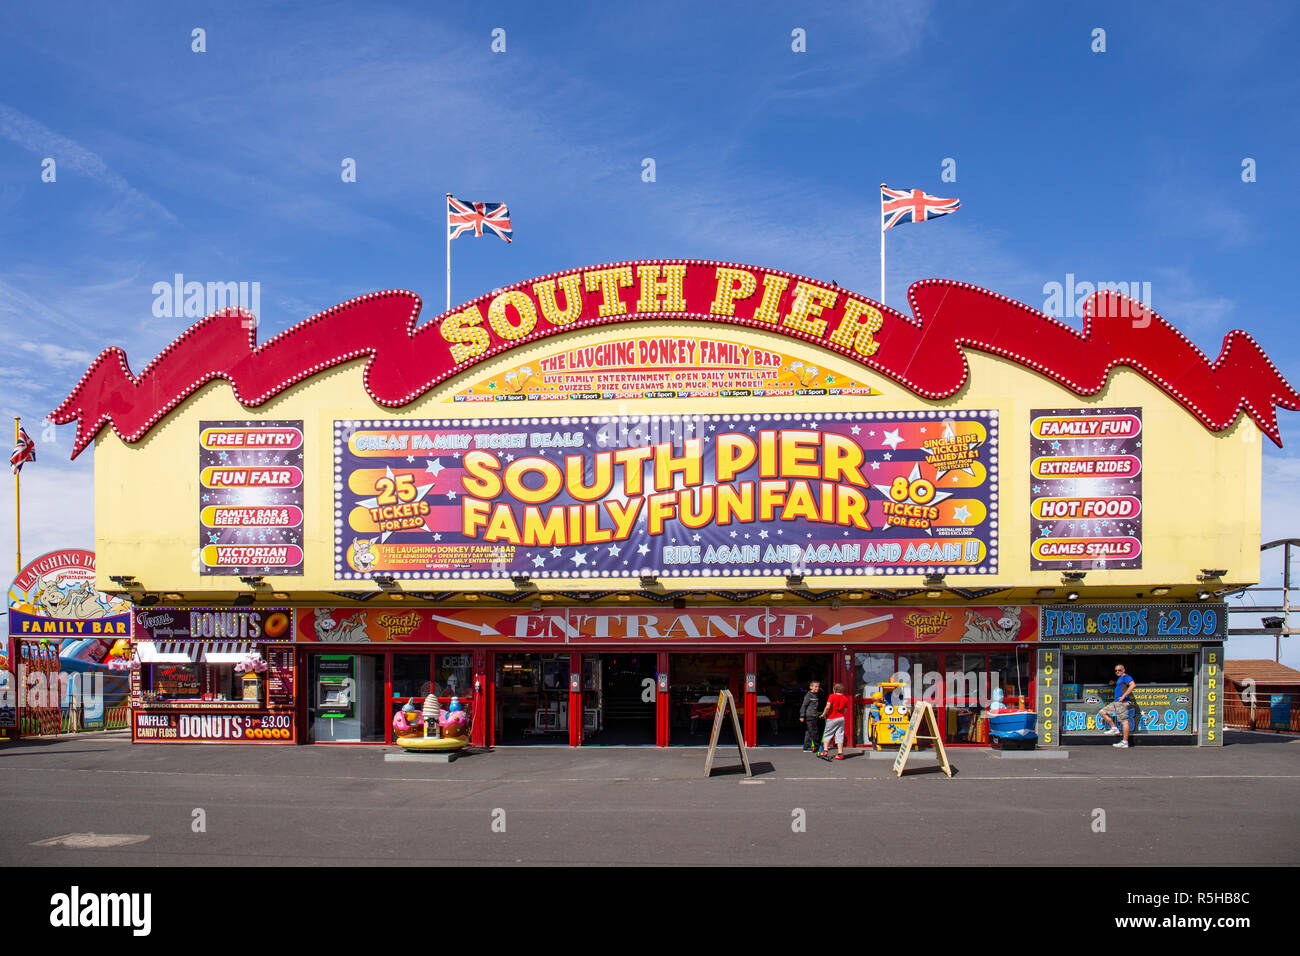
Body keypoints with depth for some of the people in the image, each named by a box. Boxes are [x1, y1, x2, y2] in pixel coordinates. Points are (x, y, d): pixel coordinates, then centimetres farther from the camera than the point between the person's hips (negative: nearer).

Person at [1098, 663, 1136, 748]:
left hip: (1123, 702, -10)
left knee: (1124, 721, -9)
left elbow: (1133, 685, -24)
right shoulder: (1119, 678, 23)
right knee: (1102, 712, 7)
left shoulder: (1126, 677, -6)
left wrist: (1124, 696, -23)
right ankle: (1114, 728, 8)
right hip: (1116, 702, 10)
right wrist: (1114, 683, 27)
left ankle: (1125, 742, -8)